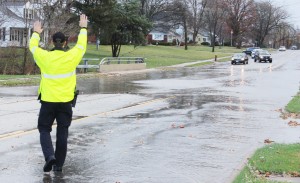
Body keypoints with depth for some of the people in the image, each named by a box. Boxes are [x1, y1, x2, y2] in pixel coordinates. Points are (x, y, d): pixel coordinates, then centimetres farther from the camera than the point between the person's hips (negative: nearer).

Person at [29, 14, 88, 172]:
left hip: (48, 101, -1)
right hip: (66, 101, 1)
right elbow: (81, 45, 14)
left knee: (44, 130, 11)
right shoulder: (72, 56, -6)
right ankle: (59, 164, 13)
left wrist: (36, 32, 32)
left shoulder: (44, 57, -7)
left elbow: (32, 46, 13)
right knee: (62, 133, 9)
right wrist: (83, 28, 29)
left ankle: (50, 156, -11)